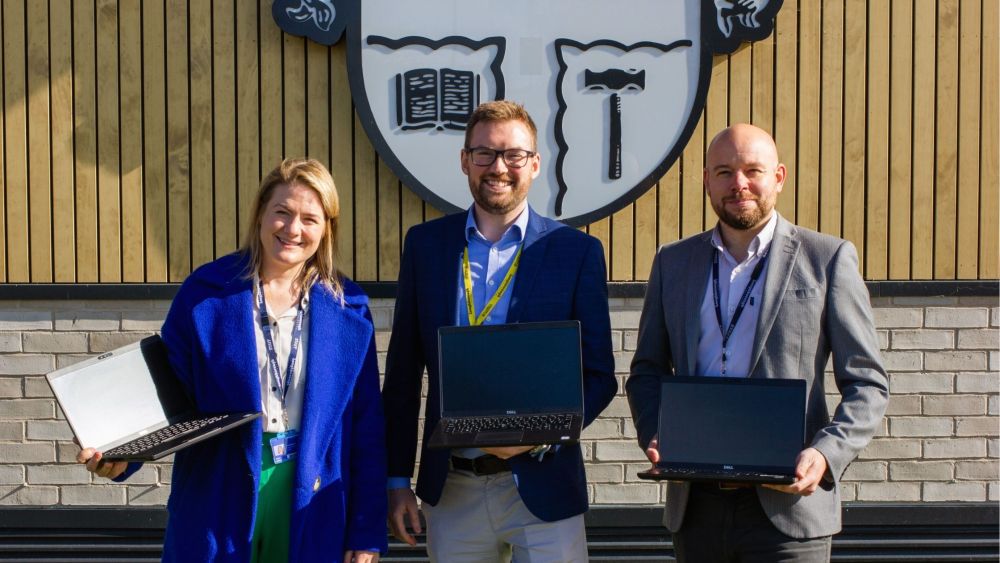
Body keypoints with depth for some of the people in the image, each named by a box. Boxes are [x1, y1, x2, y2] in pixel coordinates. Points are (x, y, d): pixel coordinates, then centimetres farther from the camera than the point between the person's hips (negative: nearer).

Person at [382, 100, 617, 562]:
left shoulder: (577, 251, -2)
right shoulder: (425, 244, 5)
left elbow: (599, 377, 0)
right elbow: (403, 372, 8)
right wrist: (397, 478, 5)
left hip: (542, 486, -2)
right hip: (450, 488, 2)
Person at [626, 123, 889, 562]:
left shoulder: (827, 259, 1)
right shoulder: (673, 262, 11)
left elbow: (867, 383, 0)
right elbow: (646, 372, 15)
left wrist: (826, 454, -15)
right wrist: (655, 438, -4)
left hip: (787, 507, -3)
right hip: (695, 505, 3)